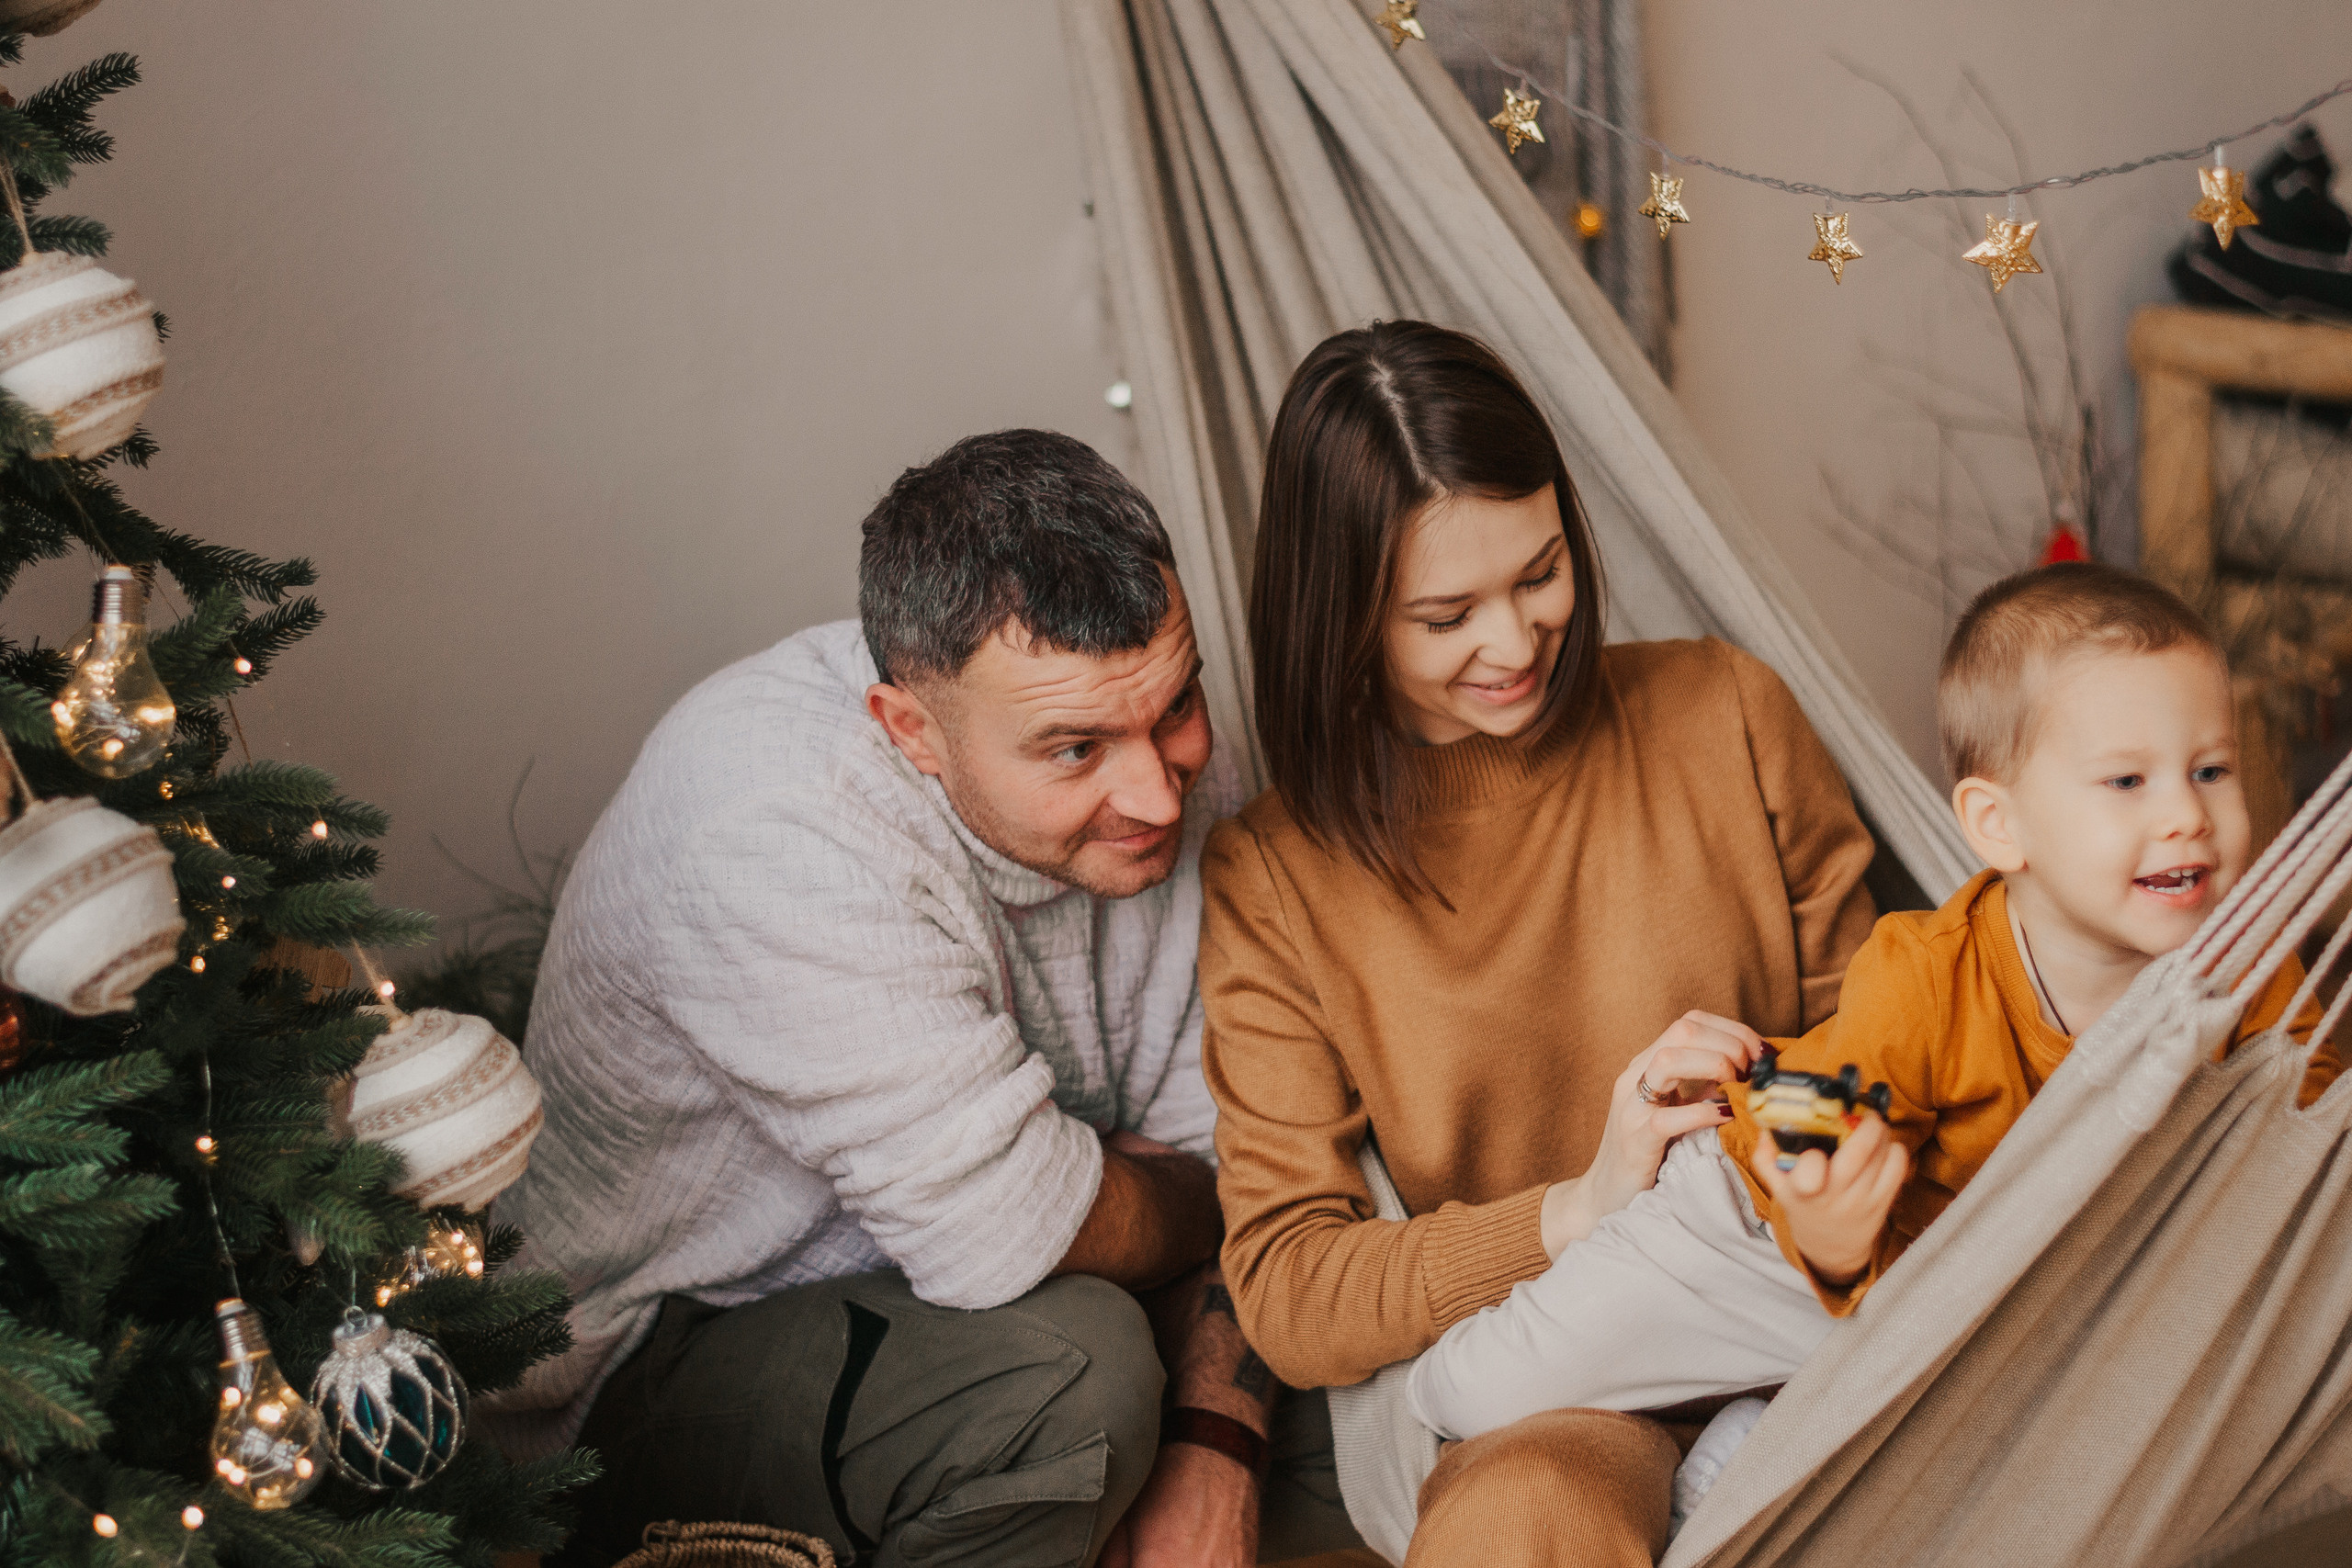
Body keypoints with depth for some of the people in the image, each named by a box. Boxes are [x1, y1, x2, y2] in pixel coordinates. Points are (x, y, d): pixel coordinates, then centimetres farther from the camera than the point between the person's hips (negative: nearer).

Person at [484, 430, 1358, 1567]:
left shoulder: (1161, 762, -10)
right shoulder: (773, 831, -33)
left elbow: (1215, 1142, -5)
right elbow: (1008, 1228, -34)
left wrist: (1212, 1458, -18)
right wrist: (1207, 1208, -12)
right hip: (661, 1344, -6)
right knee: (1066, 1364, -31)